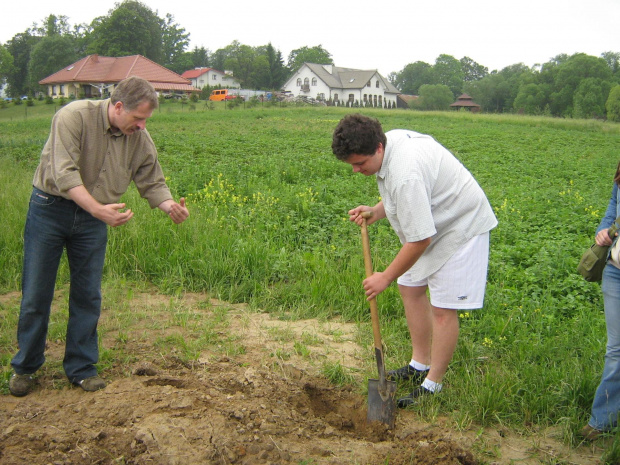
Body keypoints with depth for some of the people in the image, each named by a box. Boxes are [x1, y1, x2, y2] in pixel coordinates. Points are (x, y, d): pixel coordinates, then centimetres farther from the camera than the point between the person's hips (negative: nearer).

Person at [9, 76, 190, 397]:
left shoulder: (140, 139, -5)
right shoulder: (74, 117, -20)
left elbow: (153, 183, 1)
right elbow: (64, 174, -29)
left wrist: (170, 206, -21)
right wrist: (99, 210, -40)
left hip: (93, 218, 4)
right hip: (50, 210, -3)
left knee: (87, 296, 7)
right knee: (36, 293, 6)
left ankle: (81, 367, 21)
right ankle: (25, 367, 24)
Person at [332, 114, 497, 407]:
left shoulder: (405, 174, -36)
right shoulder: (391, 139, -5)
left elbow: (420, 239, -31)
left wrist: (386, 277, -19)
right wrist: (376, 212, -3)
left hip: (461, 227, -10)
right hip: (434, 222, 10)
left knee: (443, 308, -8)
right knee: (410, 289, 13)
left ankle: (432, 384, 7)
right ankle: (420, 365, 25)